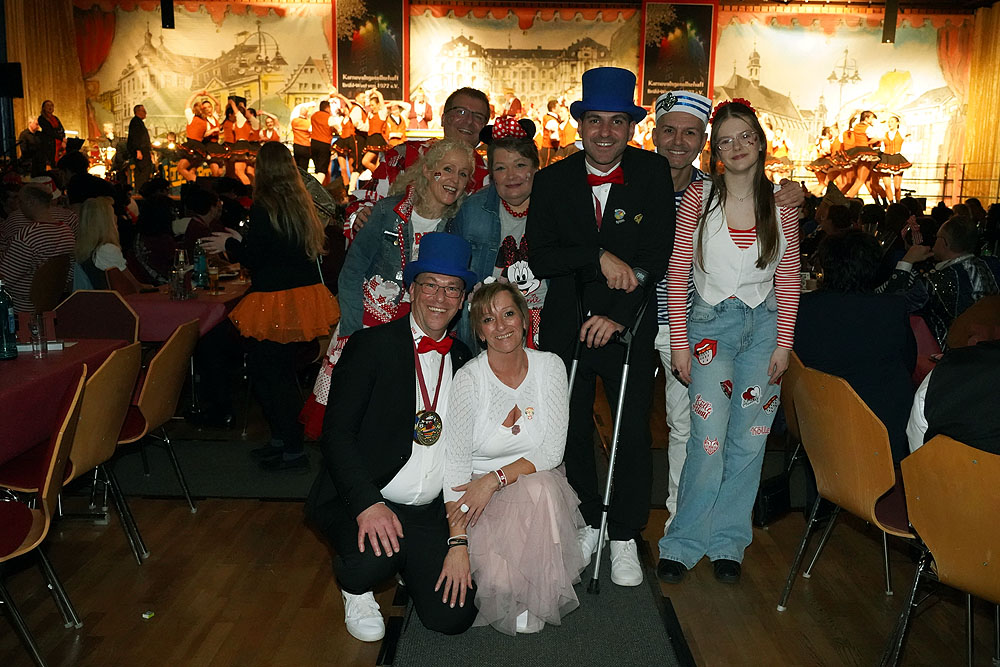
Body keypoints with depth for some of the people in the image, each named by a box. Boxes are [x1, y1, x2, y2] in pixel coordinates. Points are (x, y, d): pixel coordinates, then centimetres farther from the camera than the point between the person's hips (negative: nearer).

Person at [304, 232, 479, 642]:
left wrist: (460, 540, -1)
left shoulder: (464, 362, 8)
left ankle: (405, 566, 20)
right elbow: (336, 433, -12)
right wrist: (368, 503, -27)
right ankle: (355, 591, 4)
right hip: (358, 501, -3)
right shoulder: (371, 346, -5)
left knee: (452, 616, -13)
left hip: (429, 515, 4)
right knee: (372, 558, -34)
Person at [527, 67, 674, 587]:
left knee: (633, 433, 3)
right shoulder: (553, 180, 0)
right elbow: (540, 258, -8)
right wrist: (600, 257, -21)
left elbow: (657, 256, -9)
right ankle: (586, 524, 31)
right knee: (572, 429, 10)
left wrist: (620, 317, -16)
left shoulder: (653, 174, -3)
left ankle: (624, 538, 22)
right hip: (565, 324, 2)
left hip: (630, 324, -1)